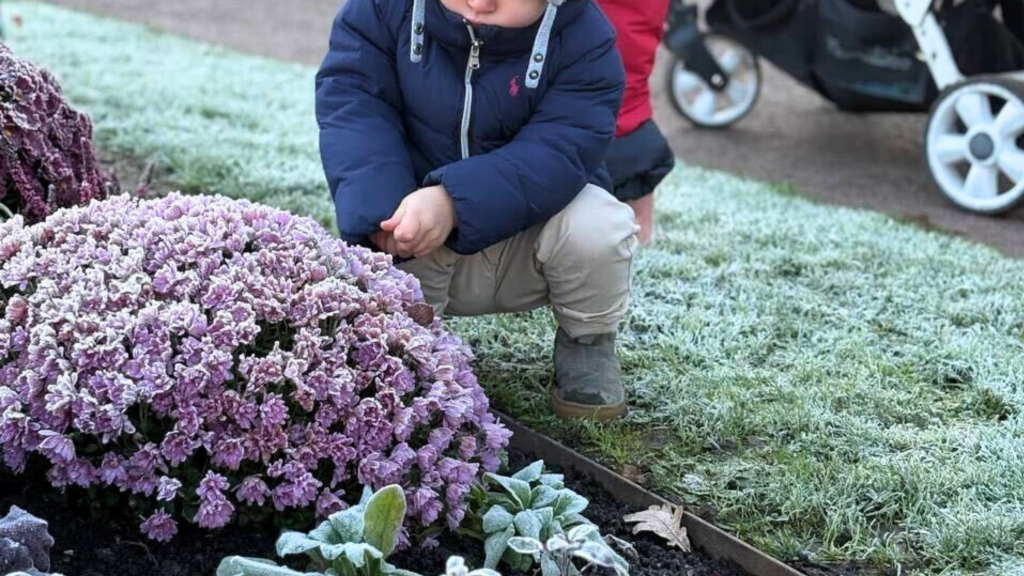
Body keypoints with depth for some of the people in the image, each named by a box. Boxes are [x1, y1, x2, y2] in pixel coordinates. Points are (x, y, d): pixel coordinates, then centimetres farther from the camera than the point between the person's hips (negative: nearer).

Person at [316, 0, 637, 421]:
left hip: (525, 235, -1)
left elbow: (563, 148, -29)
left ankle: (587, 343, 1)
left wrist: (455, 202, -45)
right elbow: (351, 102, -21)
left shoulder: (582, 37, -19)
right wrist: (379, 211, -40)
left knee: (596, 226, -32)